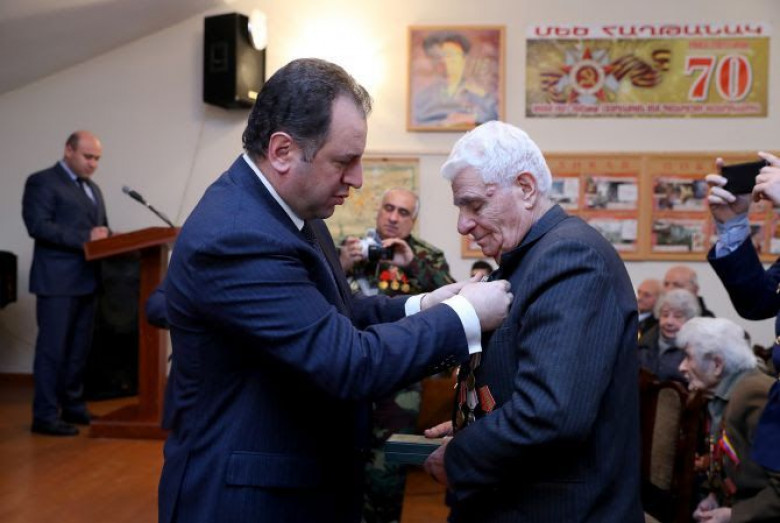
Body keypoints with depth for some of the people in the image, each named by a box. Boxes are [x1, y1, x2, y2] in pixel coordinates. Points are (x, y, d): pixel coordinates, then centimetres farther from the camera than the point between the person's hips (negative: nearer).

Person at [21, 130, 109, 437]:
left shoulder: (92, 188, 21)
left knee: (79, 348, 12)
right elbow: (38, 225, -16)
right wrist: (85, 237, -22)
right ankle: (45, 416, 1)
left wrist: (105, 238, -2)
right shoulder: (42, 182, -4)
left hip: (86, 280, 8)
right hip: (57, 281, -8)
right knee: (52, 349, -4)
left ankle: (72, 406, 21)